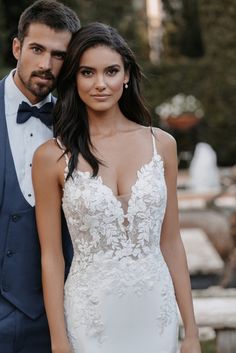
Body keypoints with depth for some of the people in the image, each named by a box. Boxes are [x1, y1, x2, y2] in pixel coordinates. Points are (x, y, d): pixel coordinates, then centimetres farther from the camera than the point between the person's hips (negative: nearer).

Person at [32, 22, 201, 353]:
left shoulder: (161, 144, 1)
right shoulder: (51, 157, -6)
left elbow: (171, 243, 4)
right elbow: (51, 256, -4)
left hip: (156, 312, 2)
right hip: (90, 316, -2)